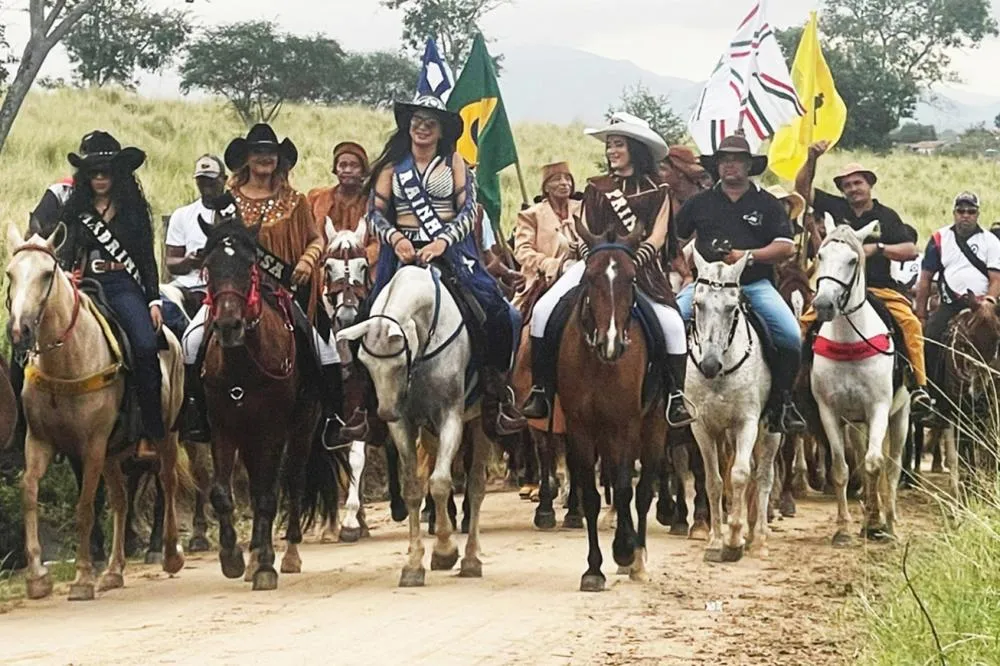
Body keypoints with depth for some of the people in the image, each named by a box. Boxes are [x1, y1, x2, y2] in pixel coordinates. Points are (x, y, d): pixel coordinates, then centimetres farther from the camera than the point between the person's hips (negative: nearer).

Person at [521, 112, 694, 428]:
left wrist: (635, 258, -17)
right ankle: (539, 391, -12)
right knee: (543, 310, -17)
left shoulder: (656, 190, 9)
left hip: (640, 267, -3)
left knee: (671, 322, -26)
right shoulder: (596, 188, 17)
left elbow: (657, 236, 1)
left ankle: (676, 397, -14)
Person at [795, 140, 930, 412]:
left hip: (879, 288, -1)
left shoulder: (886, 216, 8)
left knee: (910, 322, -25)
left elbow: (910, 251, 1)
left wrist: (877, 248, -13)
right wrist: (812, 159, -7)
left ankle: (919, 385, -26)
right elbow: (802, 187, 7)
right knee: (804, 323, -20)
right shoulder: (835, 208, 11)